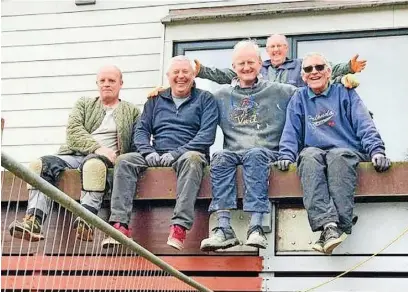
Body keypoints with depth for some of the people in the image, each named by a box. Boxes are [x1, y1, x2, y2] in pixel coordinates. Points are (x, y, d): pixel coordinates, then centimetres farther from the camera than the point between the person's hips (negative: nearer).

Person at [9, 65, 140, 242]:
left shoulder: (131, 111, 21)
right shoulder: (84, 104, 24)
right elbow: (73, 130, 6)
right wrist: (96, 148, -12)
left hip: (102, 158, -3)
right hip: (74, 155, 3)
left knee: (94, 164, -40)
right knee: (41, 164, -26)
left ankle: (86, 221, -53)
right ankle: (33, 222, -39)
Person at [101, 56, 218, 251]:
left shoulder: (205, 99, 11)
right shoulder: (156, 100, 22)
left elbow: (207, 135, -3)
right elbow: (141, 130, 15)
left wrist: (177, 153, -15)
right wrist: (148, 152, -8)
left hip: (187, 153, -3)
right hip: (156, 156, 4)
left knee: (193, 159, -38)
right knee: (124, 160, -23)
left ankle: (179, 226, -48)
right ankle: (120, 224, -34)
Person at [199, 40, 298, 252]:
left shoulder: (279, 92, 17)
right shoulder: (222, 96, 21)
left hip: (267, 152, -2)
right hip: (234, 153, 2)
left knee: (255, 154, -37)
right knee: (221, 157, -33)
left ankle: (256, 227, -47)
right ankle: (223, 228, -44)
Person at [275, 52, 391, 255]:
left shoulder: (345, 94, 16)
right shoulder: (299, 100, 22)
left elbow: (364, 125, 4)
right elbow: (291, 132, 15)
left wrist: (376, 150, -13)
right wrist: (286, 155, -5)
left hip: (346, 150, -1)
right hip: (314, 151, 1)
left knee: (339, 156, -38)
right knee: (309, 156, -36)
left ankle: (339, 226, -48)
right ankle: (328, 225, -53)